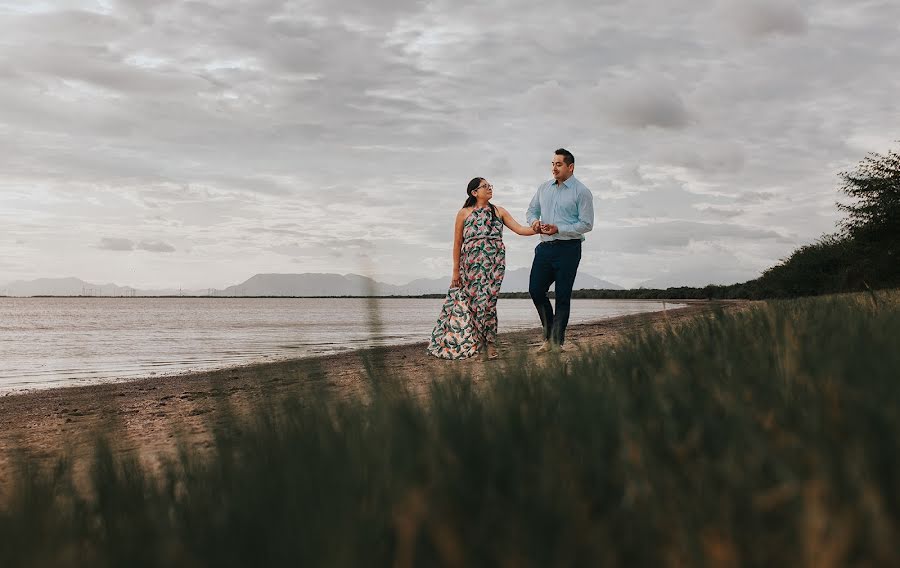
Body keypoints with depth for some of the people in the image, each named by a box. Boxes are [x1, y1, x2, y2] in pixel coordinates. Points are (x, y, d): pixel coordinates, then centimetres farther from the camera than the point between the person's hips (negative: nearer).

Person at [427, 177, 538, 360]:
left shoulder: (499, 211, 10)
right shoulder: (464, 213, 4)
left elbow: (520, 229, 3)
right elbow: (457, 243, 5)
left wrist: (539, 229, -15)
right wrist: (455, 270, 2)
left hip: (495, 262, 1)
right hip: (471, 262, -1)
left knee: (487, 300, -7)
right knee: (473, 301, -2)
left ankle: (490, 342, 6)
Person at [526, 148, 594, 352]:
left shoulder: (581, 192, -5)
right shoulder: (544, 188, 12)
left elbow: (586, 224, -9)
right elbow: (532, 210, 21)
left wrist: (558, 229, -17)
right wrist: (534, 221, -3)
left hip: (568, 249, -5)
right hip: (545, 247, 5)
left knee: (563, 296, 0)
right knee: (535, 290, 2)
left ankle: (557, 341, 9)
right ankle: (548, 336, 20)